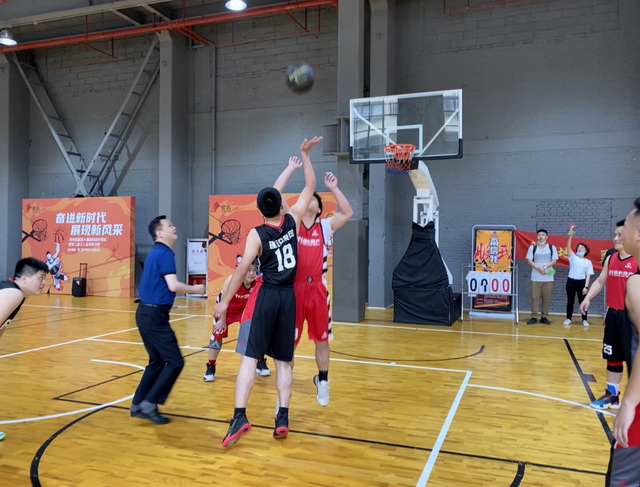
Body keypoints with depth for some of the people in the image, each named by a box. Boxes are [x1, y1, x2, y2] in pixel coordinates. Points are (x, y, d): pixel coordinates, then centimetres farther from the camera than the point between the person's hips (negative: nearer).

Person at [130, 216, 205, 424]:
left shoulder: (156, 252, 15)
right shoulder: (165, 253, -14)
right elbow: (173, 285, -23)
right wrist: (195, 289, -9)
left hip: (147, 312, 10)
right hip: (154, 314, -10)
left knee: (157, 361, 17)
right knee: (175, 361, -5)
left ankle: (138, 405, 22)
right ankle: (149, 403, -1)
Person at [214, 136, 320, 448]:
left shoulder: (257, 234, -8)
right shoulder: (292, 220, -1)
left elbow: (243, 268, -15)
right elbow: (310, 187, 10)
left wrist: (224, 302, -12)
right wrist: (305, 154, 17)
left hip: (266, 296, -3)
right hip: (288, 296, 3)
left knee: (250, 357, -1)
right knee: (283, 360, 10)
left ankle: (240, 416, -10)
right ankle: (282, 418, 8)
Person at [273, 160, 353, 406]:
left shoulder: (325, 227, 11)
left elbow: (347, 213, 2)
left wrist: (334, 188, 1)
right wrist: (291, 167, 1)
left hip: (317, 289, 2)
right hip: (293, 287, -1)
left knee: (322, 339, 12)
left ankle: (322, 381, 31)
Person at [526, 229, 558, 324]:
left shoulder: (552, 248, 7)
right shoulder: (532, 247, 6)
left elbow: (554, 261, 0)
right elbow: (529, 261, -1)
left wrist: (545, 267, -17)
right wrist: (538, 268, -16)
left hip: (548, 278, 1)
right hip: (535, 278, 0)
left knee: (546, 298, 3)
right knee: (534, 297, -2)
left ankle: (544, 317, 11)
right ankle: (534, 317, 2)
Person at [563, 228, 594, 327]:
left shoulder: (588, 262, 7)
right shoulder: (573, 257, 7)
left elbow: (588, 275, 3)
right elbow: (568, 247, -8)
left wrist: (586, 286, -6)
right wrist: (570, 236, -22)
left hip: (581, 282, 0)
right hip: (571, 281, 0)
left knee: (582, 302, 4)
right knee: (570, 301, 7)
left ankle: (584, 320, 15)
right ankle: (568, 319, 16)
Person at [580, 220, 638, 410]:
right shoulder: (610, 259, 9)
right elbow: (600, 281, 16)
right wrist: (588, 298, 2)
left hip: (630, 316, -6)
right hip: (612, 314, 7)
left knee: (633, 360, 0)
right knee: (613, 357, 16)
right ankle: (611, 396, 28)